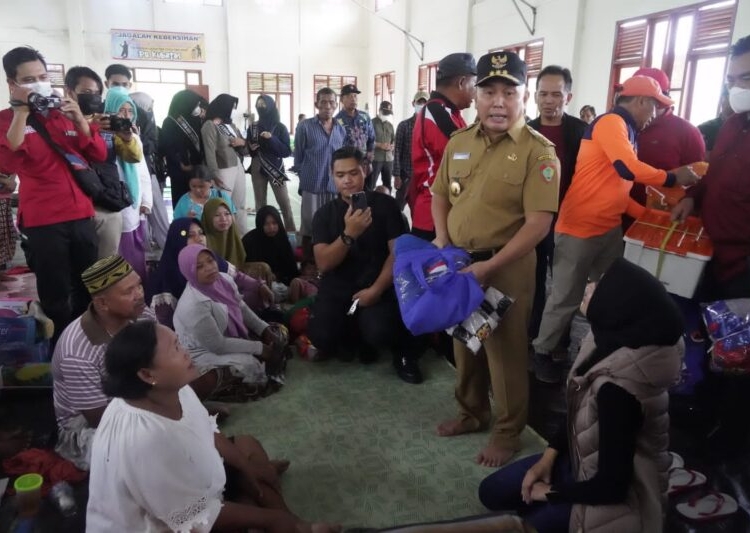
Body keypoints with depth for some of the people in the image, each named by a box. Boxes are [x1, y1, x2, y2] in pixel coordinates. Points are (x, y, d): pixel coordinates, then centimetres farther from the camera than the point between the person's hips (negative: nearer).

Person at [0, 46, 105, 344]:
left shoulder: (65, 113, 13)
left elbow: (100, 155, 7)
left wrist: (80, 120, -7)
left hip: (82, 215, 4)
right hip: (42, 222, -4)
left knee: (89, 291, 14)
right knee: (55, 298, 5)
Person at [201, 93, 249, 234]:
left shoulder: (230, 124, 14)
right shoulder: (209, 126, -10)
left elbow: (245, 147, 19)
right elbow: (210, 152, -18)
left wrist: (242, 142, -5)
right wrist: (214, 174, -25)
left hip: (238, 167, 8)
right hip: (224, 170, -8)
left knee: (241, 205, 14)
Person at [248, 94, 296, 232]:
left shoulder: (280, 127, -1)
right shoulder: (253, 127, 7)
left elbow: (287, 152, -8)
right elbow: (248, 149, 17)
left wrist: (272, 138, -19)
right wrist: (250, 148, -7)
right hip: (257, 169, 2)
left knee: (285, 203, -5)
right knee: (260, 204, 1)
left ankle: (291, 232, 6)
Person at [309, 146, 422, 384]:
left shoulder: (385, 204, 0)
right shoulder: (324, 214, 4)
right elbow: (324, 264, -8)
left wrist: (376, 289, -17)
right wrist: (349, 234, -24)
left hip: (377, 285, -2)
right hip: (337, 287, 3)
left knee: (380, 333, -29)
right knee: (321, 336, -21)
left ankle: (403, 350, 8)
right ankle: (350, 339, 15)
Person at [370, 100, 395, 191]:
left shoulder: (390, 125, 17)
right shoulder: (372, 123, -1)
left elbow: (394, 139, 22)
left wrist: (392, 146, -1)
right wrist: (380, 145, -18)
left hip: (389, 159, 6)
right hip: (375, 159, -6)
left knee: (387, 185, 8)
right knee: (370, 185, -6)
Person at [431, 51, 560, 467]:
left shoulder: (538, 151, -13)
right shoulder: (458, 142, 5)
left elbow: (538, 224, -18)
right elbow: (440, 194, 15)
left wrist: (488, 266, -21)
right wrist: (441, 241, -2)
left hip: (506, 268, -5)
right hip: (458, 263, 6)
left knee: (505, 350, 8)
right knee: (464, 343, 19)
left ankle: (507, 432, 29)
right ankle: (472, 412, 42)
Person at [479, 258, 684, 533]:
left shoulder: (618, 385, -38)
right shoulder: (611, 342, -11)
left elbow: (611, 485, -29)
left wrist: (550, 493, -13)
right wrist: (549, 455, 0)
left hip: (618, 494, -7)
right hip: (585, 458, 8)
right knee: (491, 492, 9)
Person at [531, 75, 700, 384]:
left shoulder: (626, 131, 15)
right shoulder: (610, 122, -11)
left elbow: (617, 191, 15)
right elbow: (629, 169, -24)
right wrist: (672, 178, -9)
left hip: (610, 230, 9)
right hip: (579, 230, -9)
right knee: (566, 298, 1)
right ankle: (544, 353, 17)